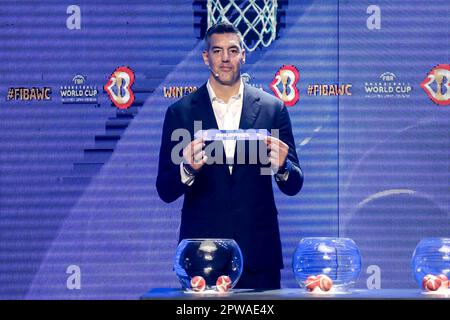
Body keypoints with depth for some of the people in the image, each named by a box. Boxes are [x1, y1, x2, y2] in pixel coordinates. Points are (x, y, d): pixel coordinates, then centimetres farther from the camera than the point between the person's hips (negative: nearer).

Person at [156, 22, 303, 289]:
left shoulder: (273, 108, 5)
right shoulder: (181, 112, 4)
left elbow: (293, 186, 6)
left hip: (258, 251, 1)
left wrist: (281, 167, -17)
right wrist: (188, 169, -21)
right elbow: (165, 192, 0)